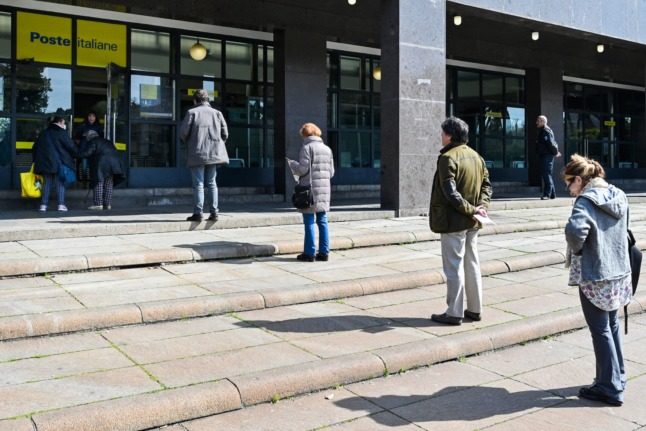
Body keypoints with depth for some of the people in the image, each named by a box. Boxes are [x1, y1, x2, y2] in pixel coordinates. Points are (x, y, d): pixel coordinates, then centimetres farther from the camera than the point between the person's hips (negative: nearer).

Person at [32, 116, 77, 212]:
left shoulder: (44, 133, 14)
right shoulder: (61, 133, -5)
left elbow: (35, 147, 16)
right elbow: (70, 146, -8)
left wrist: (36, 160, 21)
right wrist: (76, 154, 10)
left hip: (45, 162, 5)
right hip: (58, 163, -5)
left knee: (46, 183, 9)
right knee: (60, 183, 0)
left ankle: (43, 205, 6)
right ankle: (61, 204, -5)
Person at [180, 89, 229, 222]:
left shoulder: (192, 112, -3)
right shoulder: (217, 113, 7)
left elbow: (183, 132, -7)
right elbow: (225, 134, 3)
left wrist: (188, 142, 12)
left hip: (197, 154, -3)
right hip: (214, 153, 4)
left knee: (198, 184, 0)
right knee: (211, 182, 12)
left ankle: (198, 213, -1)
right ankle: (214, 212, 9)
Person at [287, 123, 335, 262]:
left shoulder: (307, 147, -6)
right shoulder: (327, 149, 13)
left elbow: (302, 169, -12)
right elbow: (331, 172, 13)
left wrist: (290, 163, 5)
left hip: (310, 189, -6)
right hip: (325, 189, 6)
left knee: (309, 222, -1)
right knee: (322, 222, 9)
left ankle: (309, 253, 2)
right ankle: (324, 252, 11)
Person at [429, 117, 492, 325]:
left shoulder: (448, 158, -15)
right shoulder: (476, 156, 10)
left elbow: (450, 193, -22)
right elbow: (486, 184, 11)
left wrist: (471, 209, -17)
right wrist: (481, 206, -2)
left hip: (453, 222, -8)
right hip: (472, 223, 8)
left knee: (454, 267, -1)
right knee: (472, 265, 15)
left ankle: (454, 313, 5)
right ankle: (474, 309, 24)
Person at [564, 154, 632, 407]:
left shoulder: (586, 201, -18)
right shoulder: (619, 197, 8)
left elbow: (575, 229, -35)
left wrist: (577, 250, -16)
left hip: (594, 275, -8)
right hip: (619, 272, 8)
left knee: (600, 330, 2)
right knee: (612, 325, 21)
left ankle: (610, 388, 10)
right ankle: (618, 377, 33)